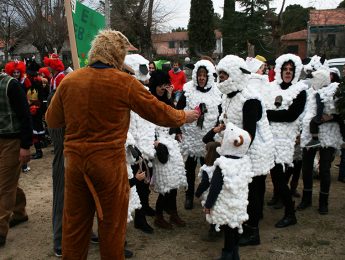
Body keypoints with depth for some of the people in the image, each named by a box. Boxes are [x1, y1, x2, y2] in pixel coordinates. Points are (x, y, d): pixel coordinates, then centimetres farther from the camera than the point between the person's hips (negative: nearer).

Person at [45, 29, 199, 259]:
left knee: (75, 223, 16)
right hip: (109, 162, -4)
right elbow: (159, 112, -3)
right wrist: (185, 117, 15)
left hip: (74, 160, 4)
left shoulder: (69, 80, 0)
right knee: (112, 224, 13)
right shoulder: (125, 82, -11)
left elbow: (52, 120, 10)